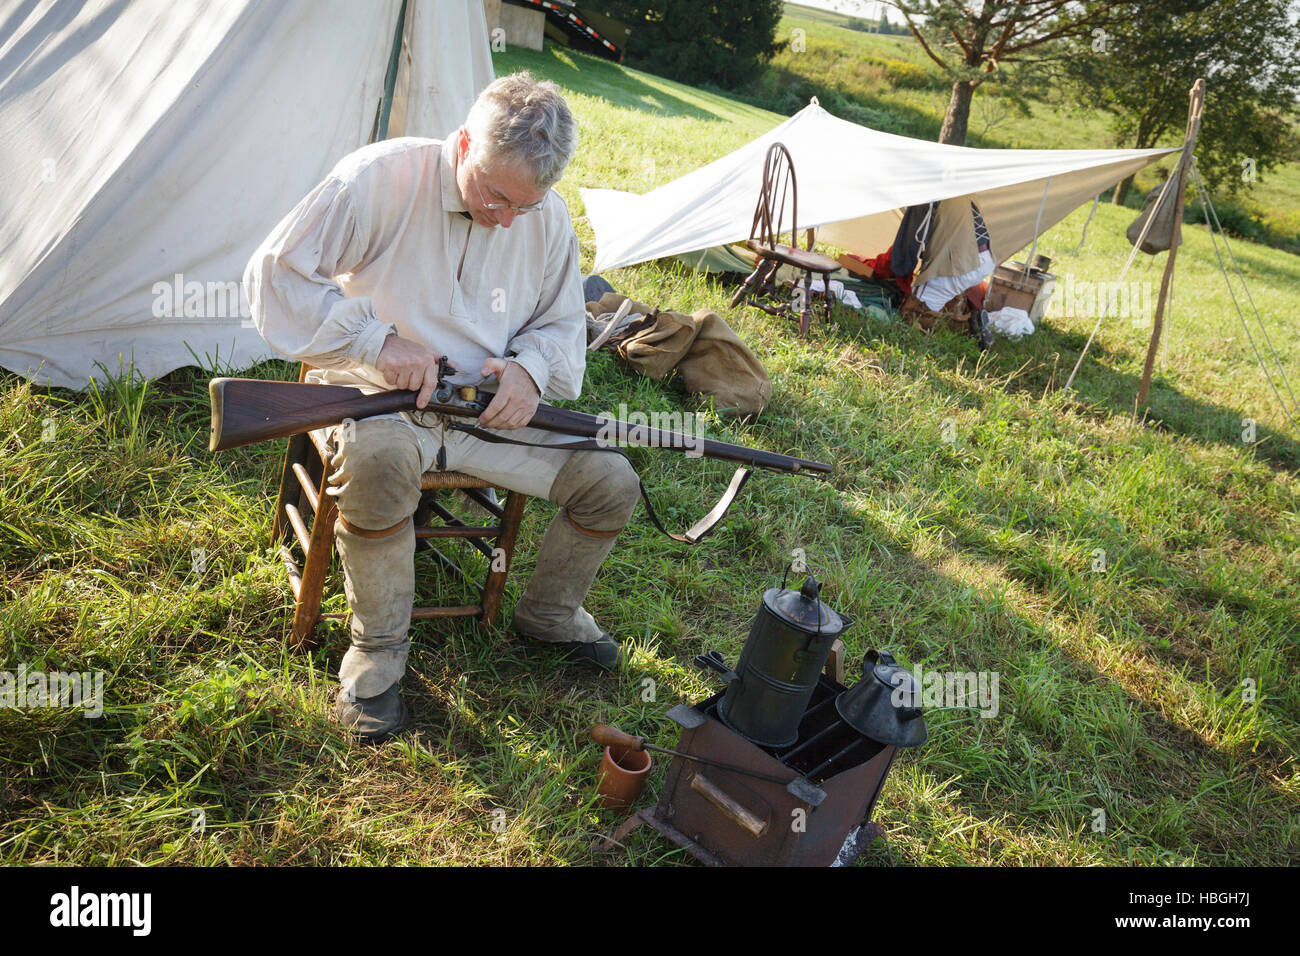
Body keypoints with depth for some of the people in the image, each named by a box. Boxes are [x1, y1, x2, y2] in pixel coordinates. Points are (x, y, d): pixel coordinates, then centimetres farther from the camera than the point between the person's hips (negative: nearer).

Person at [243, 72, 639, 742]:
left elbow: (563, 324, 13)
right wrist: (377, 341, -23)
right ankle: (377, 646, -12)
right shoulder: (381, 178, -15)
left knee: (611, 483, -8)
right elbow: (274, 276, -14)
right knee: (379, 460, -40)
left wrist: (532, 367, -11)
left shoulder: (548, 217, 0)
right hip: (379, 393, -4)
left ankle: (547, 614, 21)